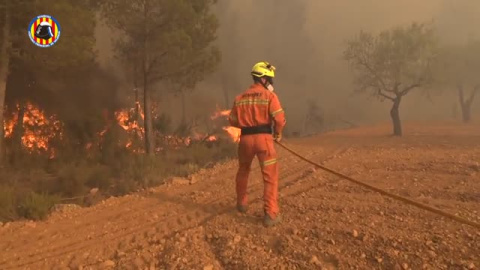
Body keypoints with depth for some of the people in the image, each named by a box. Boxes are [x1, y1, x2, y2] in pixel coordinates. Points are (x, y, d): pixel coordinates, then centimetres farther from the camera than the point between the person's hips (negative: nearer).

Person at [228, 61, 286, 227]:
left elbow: (233, 121, 10)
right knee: (270, 176, 1)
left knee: (243, 171, 25)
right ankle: (271, 214, -1)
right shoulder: (269, 96, -4)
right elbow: (280, 119, -12)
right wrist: (277, 134, 5)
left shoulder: (239, 98, 10)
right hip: (263, 138, -4)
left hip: (245, 138, 5)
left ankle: (241, 203, 37)